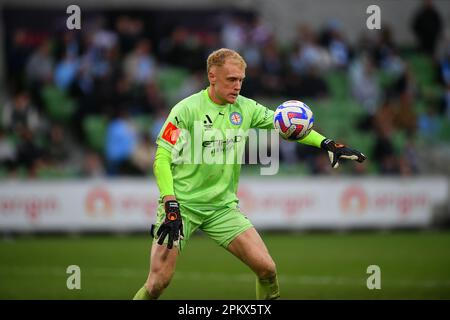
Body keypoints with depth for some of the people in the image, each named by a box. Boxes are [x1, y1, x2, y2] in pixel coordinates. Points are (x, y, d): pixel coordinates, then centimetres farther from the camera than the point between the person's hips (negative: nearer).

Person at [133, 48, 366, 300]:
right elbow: (163, 158, -12)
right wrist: (171, 206, -22)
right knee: (159, 282, -14)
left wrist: (327, 144, -3)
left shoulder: (245, 108, 3)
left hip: (223, 206, 4)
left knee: (267, 268, -9)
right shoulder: (187, 109, -10)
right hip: (182, 204, -4)